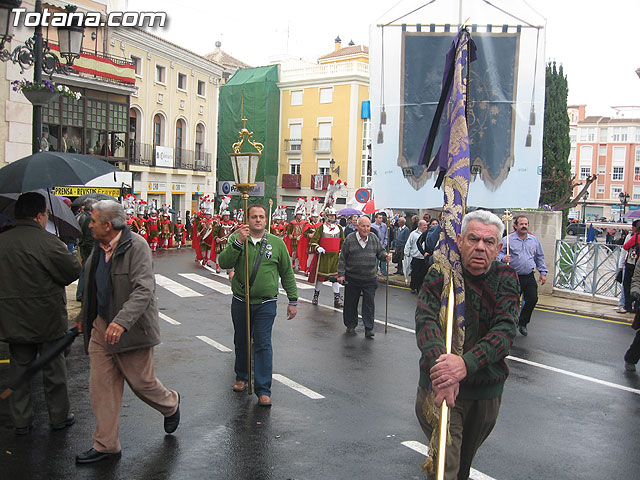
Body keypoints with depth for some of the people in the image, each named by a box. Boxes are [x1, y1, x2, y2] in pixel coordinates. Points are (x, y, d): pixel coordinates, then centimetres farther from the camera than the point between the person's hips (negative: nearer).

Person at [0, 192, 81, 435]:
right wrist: (65, 254, 4)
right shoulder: (48, 241, -17)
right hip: (47, 318, -5)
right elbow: (74, 271, -12)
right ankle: (59, 417, 22)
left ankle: (21, 420, 22)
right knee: (53, 367, 9)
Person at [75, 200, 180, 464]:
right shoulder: (99, 248, 8)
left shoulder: (136, 246, -17)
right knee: (100, 386, 6)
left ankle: (170, 404, 37)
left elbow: (144, 290, -26)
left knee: (141, 382, 5)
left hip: (131, 329, -7)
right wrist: (83, 317, 27)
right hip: (101, 326, 7)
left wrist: (122, 321, -36)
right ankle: (106, 445, 18)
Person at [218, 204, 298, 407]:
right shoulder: (236, 239, 0)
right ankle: (241, 377, 37)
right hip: (240, 302, 2)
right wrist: (238, 242, -25)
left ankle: (263, 390, -1)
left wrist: (293, 300, 5)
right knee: (241, 342, 16)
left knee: (263, 344, -6)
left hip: (266, 304, -2)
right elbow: (223, 263, -14)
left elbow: (287, 274, 6)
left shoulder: (277, 243, 0)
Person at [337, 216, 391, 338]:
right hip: (352, 279, -1)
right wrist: (341, 274, -5)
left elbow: (380, 252, 13)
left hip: (370, 279, 1)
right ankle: (351, 326, 26)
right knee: (351, 303, 9)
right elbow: (342, 258, -1)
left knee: (369, 304, -2)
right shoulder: (350, 239, -5)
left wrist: (385, 256, -10)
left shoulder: (374, 238, 3)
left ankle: (369, 328, 6)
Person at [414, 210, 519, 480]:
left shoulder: (506, 279, -3)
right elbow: (426, 321, -22)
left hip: (487, 389, 3)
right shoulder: (440, 274, -8)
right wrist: (440, 365, -42)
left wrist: (467, 362, -36)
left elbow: (505, 330, -18)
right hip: (440, 387, -2)